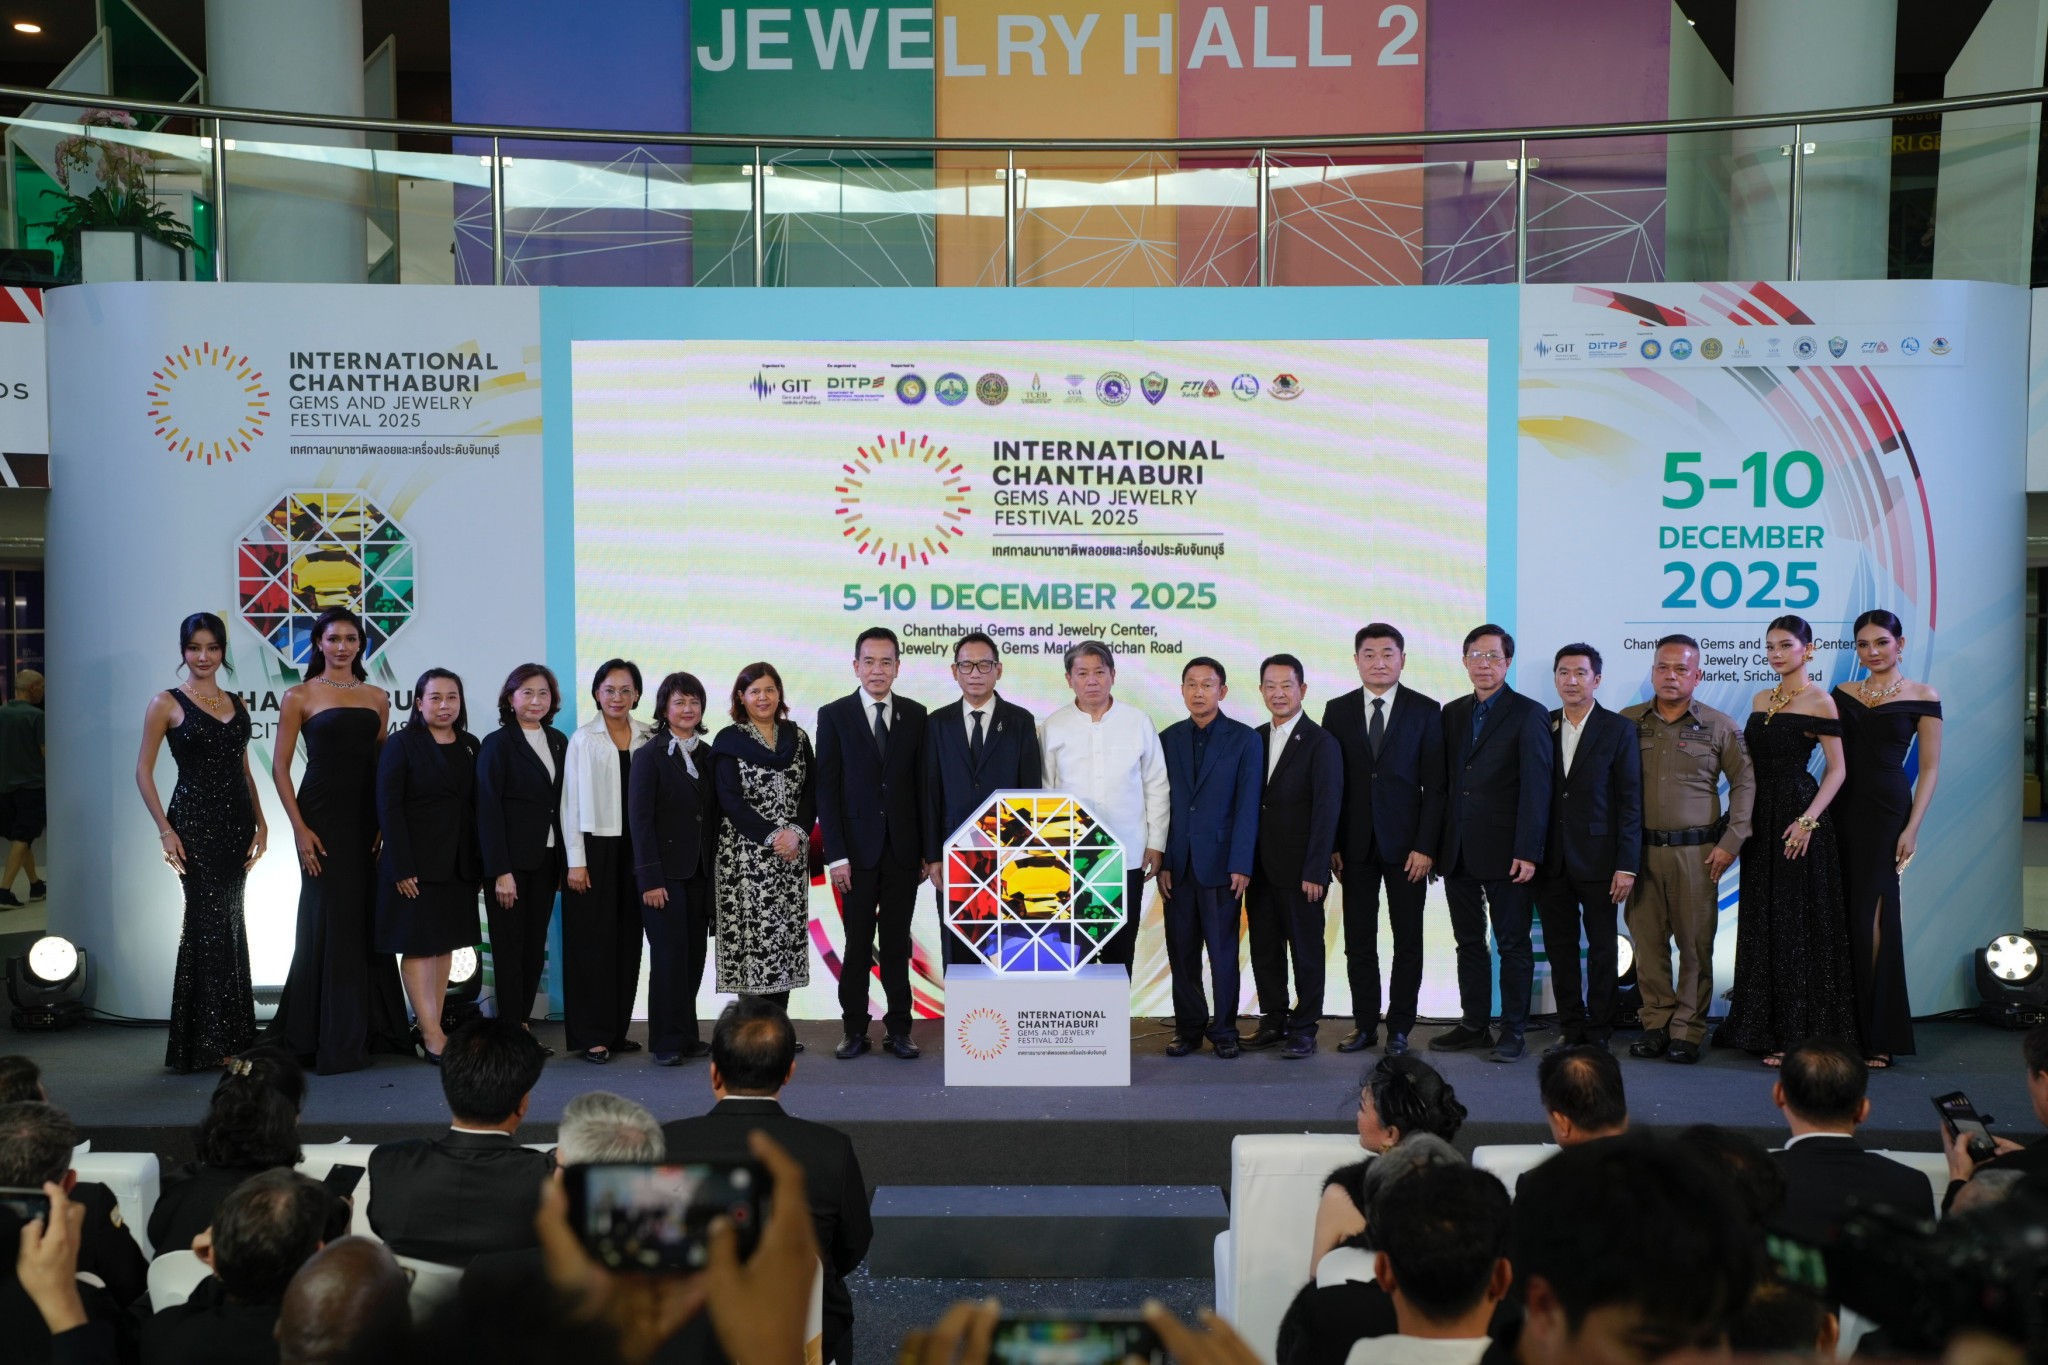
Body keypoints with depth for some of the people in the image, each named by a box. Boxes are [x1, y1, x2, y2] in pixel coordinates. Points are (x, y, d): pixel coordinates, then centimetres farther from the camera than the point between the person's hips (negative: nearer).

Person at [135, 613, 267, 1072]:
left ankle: (233, 1033, 17)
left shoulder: (236, 704, 12)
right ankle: (210, 1040, -1)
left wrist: (259, 820, 7)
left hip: (236, 819, 5)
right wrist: (165, 829, -11)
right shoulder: (166, 704, -3)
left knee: (229, 922, 9)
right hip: (195, 820, -5)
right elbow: (144, 770, -4)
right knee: (210, 921, -7)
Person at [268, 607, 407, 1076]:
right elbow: (280, 767, -3)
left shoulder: (377, 698, 11)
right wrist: (300, 828, -10)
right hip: (323, 816, -4)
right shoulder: (300, 696, 0)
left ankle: (372, 1028, 18)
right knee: (330, 919, -2)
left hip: (368, 817, 4)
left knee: (368, 919, 7)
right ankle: (332, 1040, 6)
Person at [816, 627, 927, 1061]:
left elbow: (922, 784, 6)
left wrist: (927, 849, 2)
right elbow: (826, 788, -3)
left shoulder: (915, 715, 5)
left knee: (898, 942, 8)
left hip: (903, 847, 2)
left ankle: (898, 1030, 14)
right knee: (857, 943, 4)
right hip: (857, 847, -2)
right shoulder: (834, 715, -1)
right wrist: (835, 854, -9)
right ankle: (855, 1031, 12)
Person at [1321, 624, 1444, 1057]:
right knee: (1358, 941, 6)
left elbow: (1435, 785, -2)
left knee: (1407, 940, 4)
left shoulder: (1425, 711, 0)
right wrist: (1331, 844, -2)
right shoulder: (1338, 711, 6)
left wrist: (1426, 846, -9)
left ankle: (1400, 1028, 13)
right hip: (1356, 843, 2)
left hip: (1405, 844, -2)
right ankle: (1365, 1024, 15)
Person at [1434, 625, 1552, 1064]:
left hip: (1504, 852, -5)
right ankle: (1473, 1024, 20)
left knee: (1512, 944, 3)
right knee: (1469, 942, 12)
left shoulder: (1529, 714, -5)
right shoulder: (1452, 713, 12)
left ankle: (1512, 1031, 10)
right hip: (1458, 851, 5)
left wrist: (1528, 852, -16)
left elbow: (1536, 787, -10)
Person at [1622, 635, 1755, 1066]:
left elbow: (1745, 783, 5)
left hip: (1696, 851, -1)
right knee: (1647, 940, 3)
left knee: (1695, 943, 0)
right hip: (1640, 850, 1)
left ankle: (1687, 1030, 8)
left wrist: (1731, 841, -2)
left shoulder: (1718, 727, 4)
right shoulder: (1627, 723, 7)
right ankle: (1656, 1023, 14)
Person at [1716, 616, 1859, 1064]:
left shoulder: (1819, 702, -7)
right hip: (1761, 816, 7)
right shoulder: (1760, 700, 14)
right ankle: (1770, 1029, 17)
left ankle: (1799, 1033, 3)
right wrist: (1745, 819, 10)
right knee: (1762, 925, 9)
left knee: (1798, 924, -3)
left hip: (1798, 814, -7)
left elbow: (1837, 769, -10)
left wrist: (1807, 819, -19)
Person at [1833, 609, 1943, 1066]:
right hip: (1842, 809, 4)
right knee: (1842, 915, 4)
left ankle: (1878, 1033, 5)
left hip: (1886, 809, -4)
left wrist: (1912, 827, -10)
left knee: (1871, 914, -4)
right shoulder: (1842, 694, 10)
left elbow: (1929, 768, -2)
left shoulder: (1923, 698, 0)